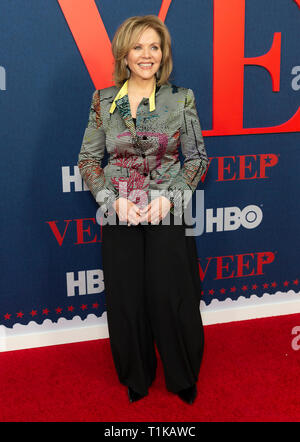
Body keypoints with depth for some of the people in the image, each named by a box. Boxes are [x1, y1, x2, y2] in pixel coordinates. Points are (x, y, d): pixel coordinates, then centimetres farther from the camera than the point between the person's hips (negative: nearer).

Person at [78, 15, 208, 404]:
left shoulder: (181, 99, -1)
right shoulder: (103, 101, 2)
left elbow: (197, 157, 3)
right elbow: (88, 159, 5)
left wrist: (169, 197, -11)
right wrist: (114, 199, -10)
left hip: (168, 214, -1)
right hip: (119, 215, 1)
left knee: (173, 299, 6)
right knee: (126, 300, 10)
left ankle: (183, 379, 31)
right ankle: (136, 379, 33)